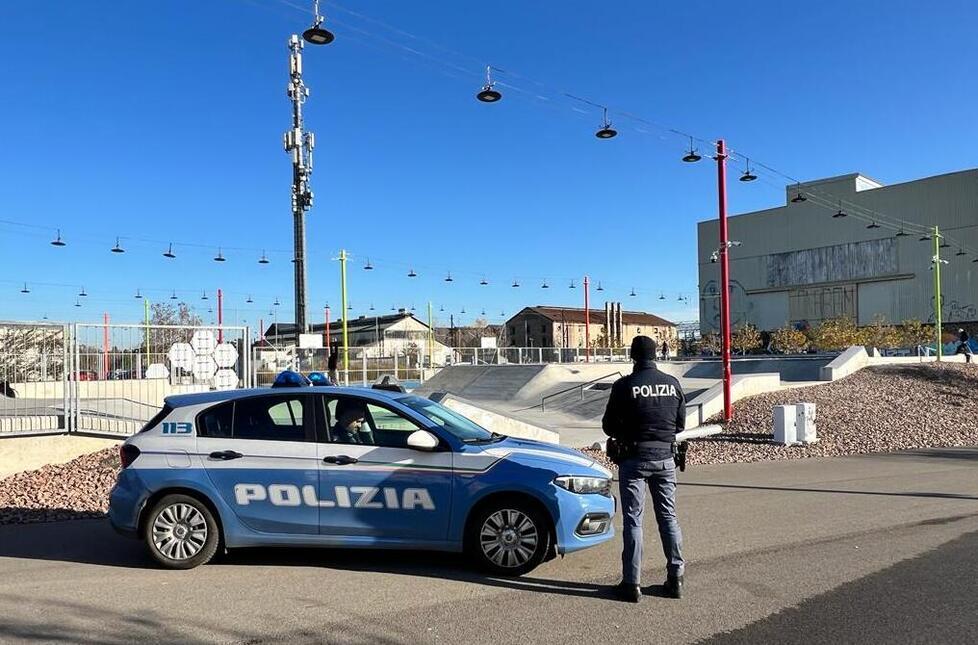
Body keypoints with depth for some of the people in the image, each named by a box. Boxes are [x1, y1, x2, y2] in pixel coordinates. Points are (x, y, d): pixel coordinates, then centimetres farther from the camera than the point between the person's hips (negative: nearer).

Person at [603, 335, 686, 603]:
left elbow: (609, 426, -5)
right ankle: (675, 577, 19)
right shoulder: (673, 384, 1)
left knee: (633, 519, 3)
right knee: (668, 516, 14)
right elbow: (681, 423, 9)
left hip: (634, 458, -4)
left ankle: (632, 583, 6)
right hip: (665, 458, 4)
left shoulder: (624, 386, -12)